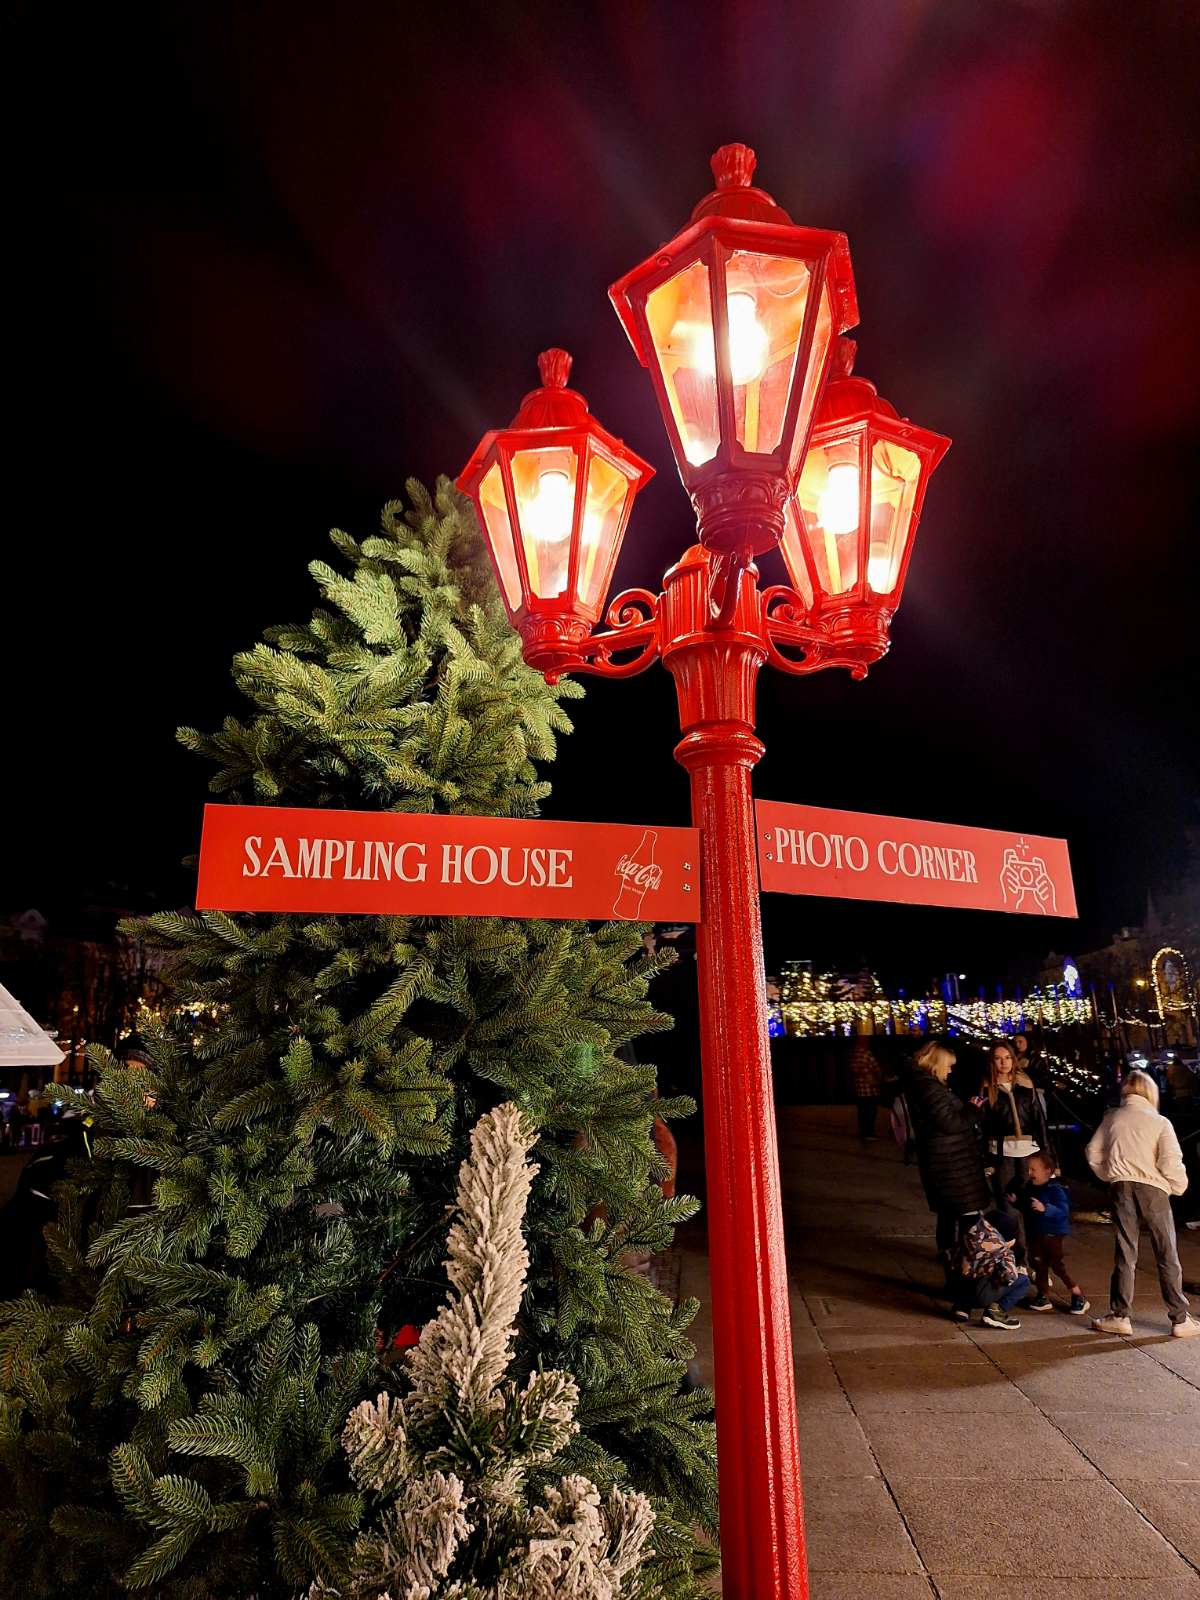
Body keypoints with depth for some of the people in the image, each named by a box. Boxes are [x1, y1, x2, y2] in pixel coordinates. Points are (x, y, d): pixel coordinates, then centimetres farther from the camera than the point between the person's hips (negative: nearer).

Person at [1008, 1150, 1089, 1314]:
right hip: (1035, 1233, 7)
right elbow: (1025, 1208, 18)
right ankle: (1044, 1297, 23)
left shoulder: (1056, 1190, -19)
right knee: (1039, 1264, 11)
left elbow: (1063, 1212, -29)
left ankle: (1078, 1297, 11)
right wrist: (1016, 1200, 0)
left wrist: (1045, 1208, -41)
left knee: (1057, 1264, -4)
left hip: (1052, 1234, -7)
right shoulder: (1029, 1188, 4)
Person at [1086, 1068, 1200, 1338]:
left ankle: (1119, 1317, 10)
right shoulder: (1160, 1122, -3)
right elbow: (1171, 1163, -11)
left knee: (1125, 1254, 8)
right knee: (1167, 1257, 9)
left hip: (1122, 1188, 2)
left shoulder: (1112, 1118, 5)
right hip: (1153, 1189, -2)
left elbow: (1093, 1153, 7)